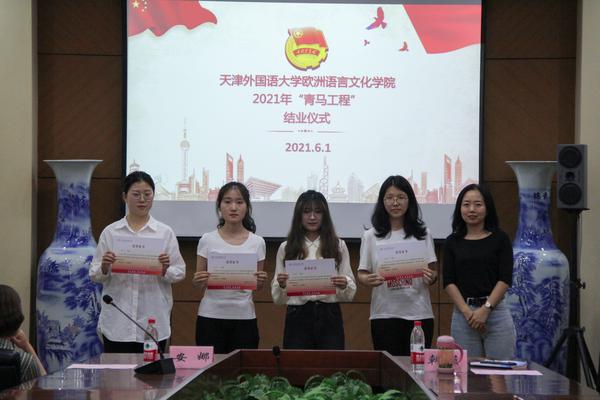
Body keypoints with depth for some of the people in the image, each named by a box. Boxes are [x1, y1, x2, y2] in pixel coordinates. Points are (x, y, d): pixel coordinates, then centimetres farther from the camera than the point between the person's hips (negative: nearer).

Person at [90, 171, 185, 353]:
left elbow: (180, 272, 5)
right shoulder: (110, 232, 6)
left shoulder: (165, 233, 5)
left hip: (153, 322, 0)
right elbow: (95, 275, 7)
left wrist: (166, 270, -15)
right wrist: (104, 268, -13)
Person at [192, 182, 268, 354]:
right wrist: (198, 281, -16)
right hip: (211, 316, -1)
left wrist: (261, 281, -12)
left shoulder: (257, 242, 4)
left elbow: (257, 287, 10)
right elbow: (198, 282, 6)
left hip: (244, 317, 1)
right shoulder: (208, 240, 1)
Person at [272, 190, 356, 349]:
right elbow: (277, 298, 7)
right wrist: (281, 285, -13)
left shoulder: (338, 246, 9)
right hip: (298, 318, 0)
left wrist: (344, 285, -13)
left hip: (329, 317, 0)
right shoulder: (286, 248, 8)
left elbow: (350, 294, 8)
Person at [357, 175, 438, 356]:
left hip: (419, 314, 1)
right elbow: (362, 274, 5)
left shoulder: (422, 234, 8)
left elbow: (433, 273, 7)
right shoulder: (371, 236, 6)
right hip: (384, 315, -1)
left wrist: (430, 277, -15)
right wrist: (368, 280, -17)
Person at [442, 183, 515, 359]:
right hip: (462, 313, 2)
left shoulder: (500, 239, 4)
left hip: (495, 311, -1)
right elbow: (449, 281, 3)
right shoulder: (452, 242, 9)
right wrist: (466, 311, -11)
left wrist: (485, 309, -13)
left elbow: (505, 279, -3)